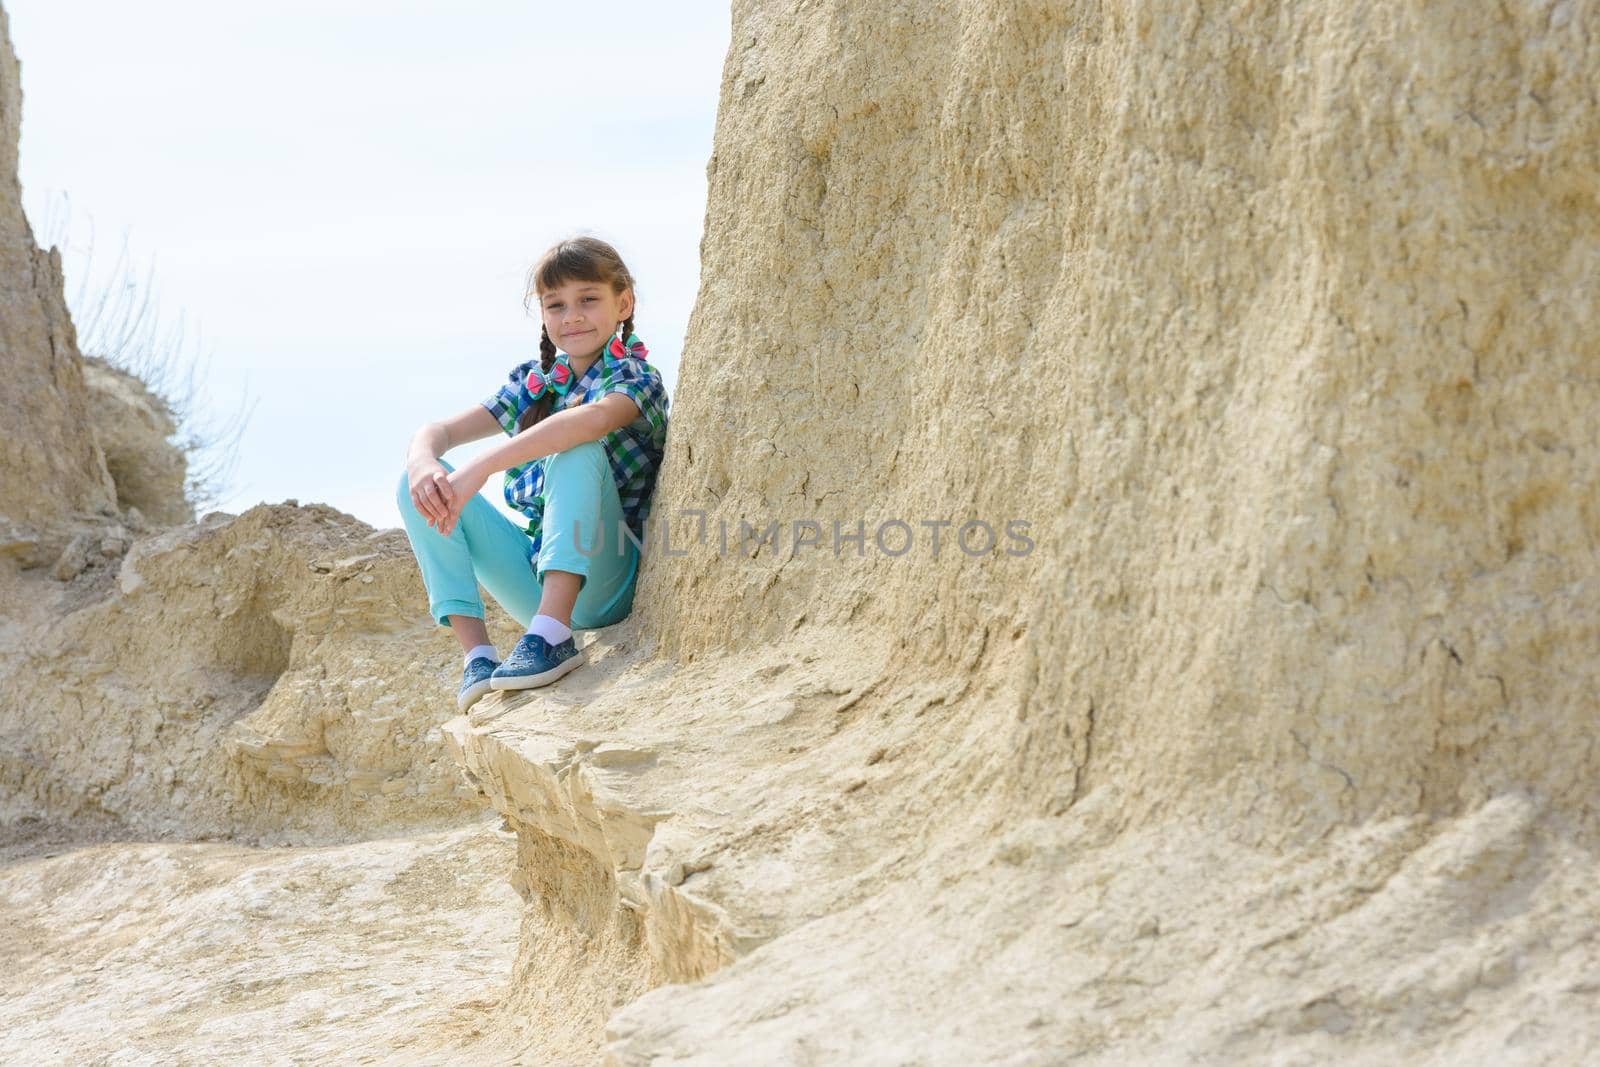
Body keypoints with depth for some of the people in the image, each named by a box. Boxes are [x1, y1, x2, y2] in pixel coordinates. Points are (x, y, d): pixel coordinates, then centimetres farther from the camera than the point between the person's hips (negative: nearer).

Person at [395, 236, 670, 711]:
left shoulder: (636, 379, -7)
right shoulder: (534, 382, 11)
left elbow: (593, 418, -32)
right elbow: (439, 431, 3)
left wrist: (479, 468, -41)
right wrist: (423, 462, -24)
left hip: (603, 581, -6)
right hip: (536, 579, 6)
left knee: (577, 448, -29)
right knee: (418, 484, -9)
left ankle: (553, 635, -38)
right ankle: (477, 654, -19)